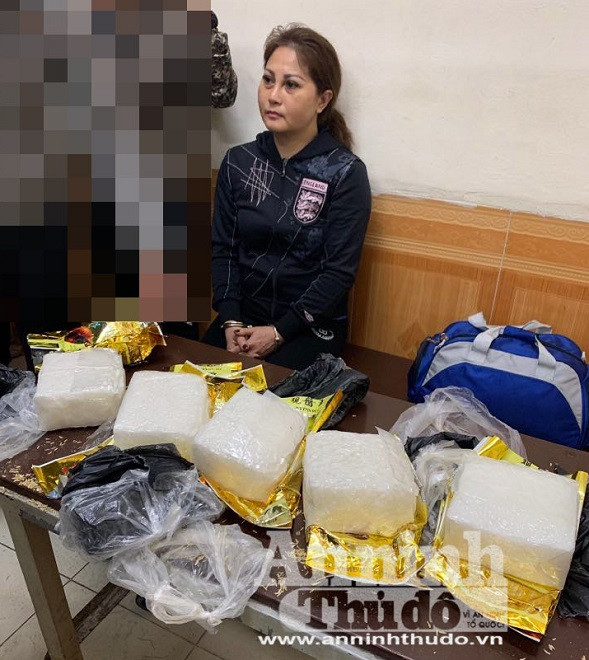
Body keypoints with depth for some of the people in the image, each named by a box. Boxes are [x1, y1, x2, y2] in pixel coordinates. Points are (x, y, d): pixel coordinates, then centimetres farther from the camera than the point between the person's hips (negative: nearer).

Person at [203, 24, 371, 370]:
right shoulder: (238, 161, 4)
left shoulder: (346, 173, -9)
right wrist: (231, 321, -10)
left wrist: (279, 331, -15)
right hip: (243, 314, 4)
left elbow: (340, 272, -11)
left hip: (311, 325, -3)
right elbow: (224, 248, 3)